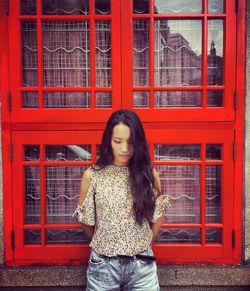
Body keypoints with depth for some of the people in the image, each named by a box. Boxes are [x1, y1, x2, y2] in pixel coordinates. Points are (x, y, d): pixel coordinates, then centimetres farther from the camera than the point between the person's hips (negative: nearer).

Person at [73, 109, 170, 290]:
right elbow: (87, 221, 3)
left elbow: (158, 218, 7)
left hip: (142, 265, 1)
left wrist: (141, 246, 11)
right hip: (103, 264, 0)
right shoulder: (92, 176, -7)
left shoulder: (149, 174, -3)